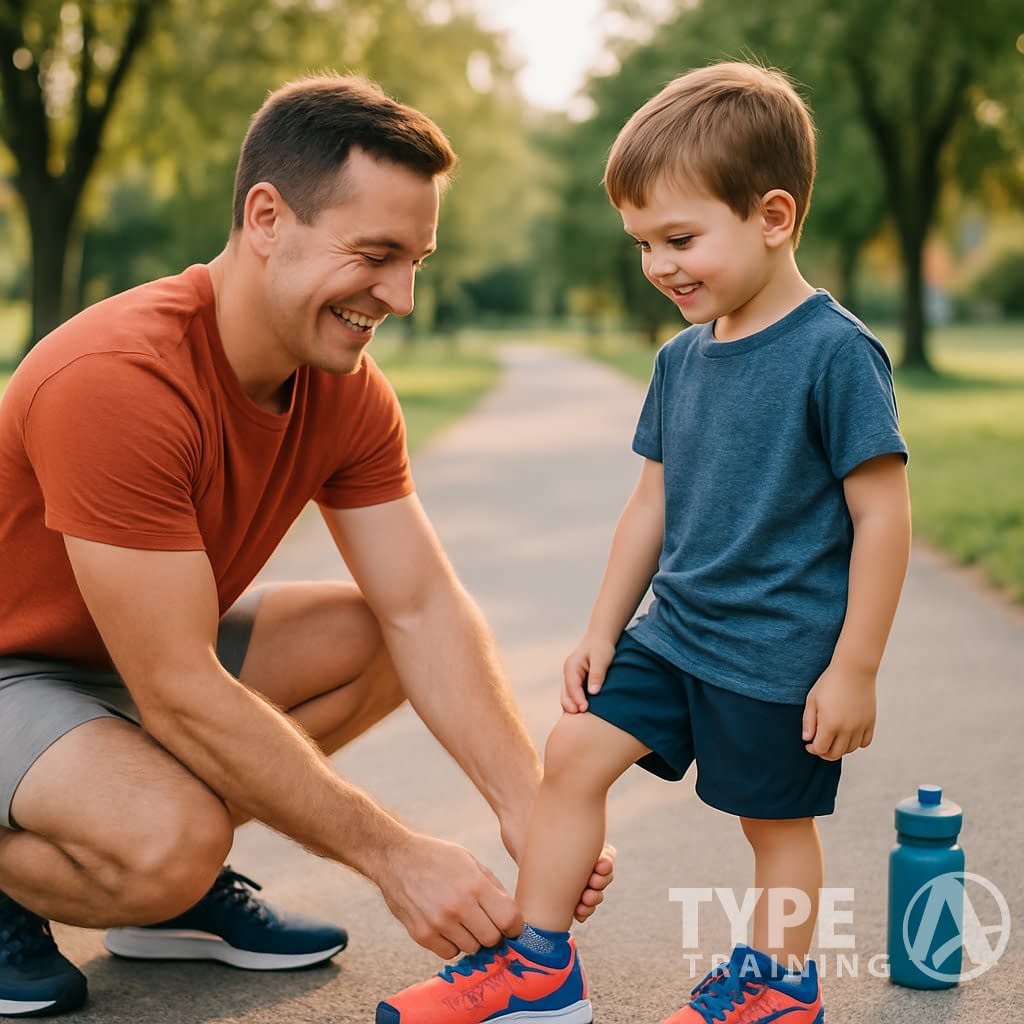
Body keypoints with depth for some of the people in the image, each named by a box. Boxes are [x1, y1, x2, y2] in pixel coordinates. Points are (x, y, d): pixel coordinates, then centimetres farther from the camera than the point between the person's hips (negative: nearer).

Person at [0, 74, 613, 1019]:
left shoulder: (346, 392, -8)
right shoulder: (118, 382, -33)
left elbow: (425, 611, -9)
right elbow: (181, 695, -32)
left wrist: (528, 811, -21)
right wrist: (392, 855, -28)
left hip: (148, 655, 8)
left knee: (370, 640, -7)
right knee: (171, 841, -34)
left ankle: (178, 884, 2)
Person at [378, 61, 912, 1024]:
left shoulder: (835, 353, -17)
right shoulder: (682, 359, 6)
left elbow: (882, 516, -16)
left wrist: (854, 669, -15)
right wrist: (603, 629, 12)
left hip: (781, 653, -7)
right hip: (675, 628, 7)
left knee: (775, 818, 8)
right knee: (572, 749, 2)